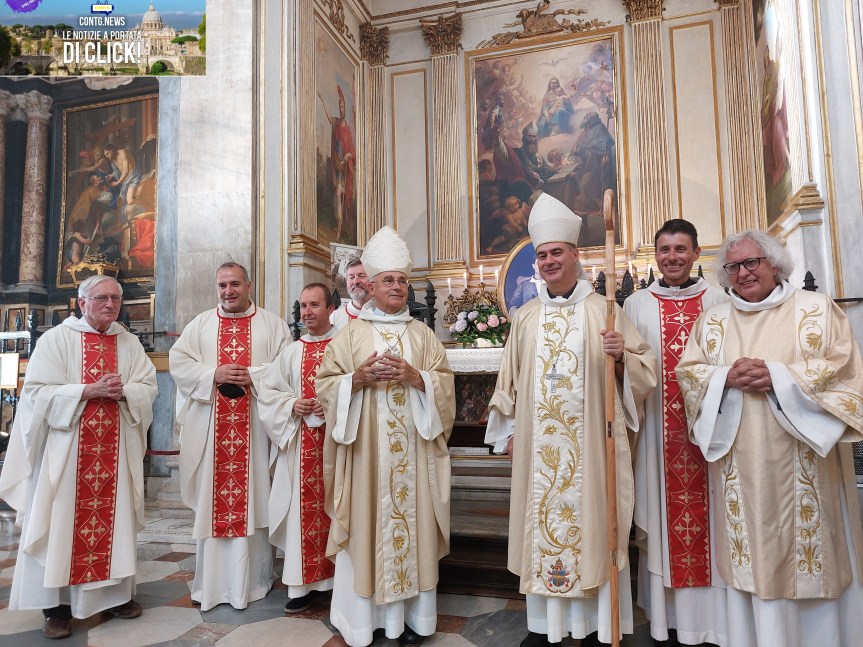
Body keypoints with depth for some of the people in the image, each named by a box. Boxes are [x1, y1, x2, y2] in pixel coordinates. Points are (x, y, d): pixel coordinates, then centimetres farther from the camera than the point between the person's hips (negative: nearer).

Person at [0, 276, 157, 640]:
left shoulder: (129, 343, 9)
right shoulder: (56, 339, -1)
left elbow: (148, 388, 5)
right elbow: (38, 392, -9)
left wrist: (123, 391, -15)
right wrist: (89, 391, -18)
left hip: (115, 450, 3)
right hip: (66, 448, -3)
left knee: (115, 518, 7)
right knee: (61, 521, 1)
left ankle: (115, 593, 20)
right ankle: (56, 605, 13)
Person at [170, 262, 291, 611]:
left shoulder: (272, 324, 6)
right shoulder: (200, 324, 12)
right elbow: (178, 360, 3)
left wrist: (253, 376, -16)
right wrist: (214, 374, -12)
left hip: (255, 428, -2)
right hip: (209, 429, 2)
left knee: (254, 499, 3)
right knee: (211, 500, 6)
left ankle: (254, 579, 17)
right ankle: (211, 581, 19)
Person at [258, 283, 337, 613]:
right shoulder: (291, 353, 11)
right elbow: (267, 391, 10)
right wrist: (292, 405, -7)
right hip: (302, 444, 3)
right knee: (305, 509, 6)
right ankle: (307, 583, 17)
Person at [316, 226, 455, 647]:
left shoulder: (423, 335, 10)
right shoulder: (351, 334, 5)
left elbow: (445, 385, 5)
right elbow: (326, 385, 1)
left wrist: (414, 377, -13)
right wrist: (358, 378, -16)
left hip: (412, 450, 2)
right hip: (366, 450, -1)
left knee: (412, 520, 4)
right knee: (366, 525, 1)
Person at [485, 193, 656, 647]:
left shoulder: (604, 310, 1)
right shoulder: (525, 316, 10)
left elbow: (644, 370, 0)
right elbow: (509, 378, 12)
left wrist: (621, 357, -20)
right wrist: (510, 430, 8)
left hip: (590, 444, -2)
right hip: (538, 444, 3)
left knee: (593, 524, 3)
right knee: (541, 523, 7)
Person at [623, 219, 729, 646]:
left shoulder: (718, 301, 8)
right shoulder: (637, 304, 7)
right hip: (658, 428, 0)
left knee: (709, 511, 5)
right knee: (662, 511, 5)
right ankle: (668, 613, 18)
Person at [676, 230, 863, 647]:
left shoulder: (816, 308, 4)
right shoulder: (711, 321, 11)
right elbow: (687, 371, 6)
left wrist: (779, 376, -16)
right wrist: (726, 377, -13)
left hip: (800, 463, -1)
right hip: (740, 465, 2)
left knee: (810, 550, 5)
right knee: (750, 559, 7)